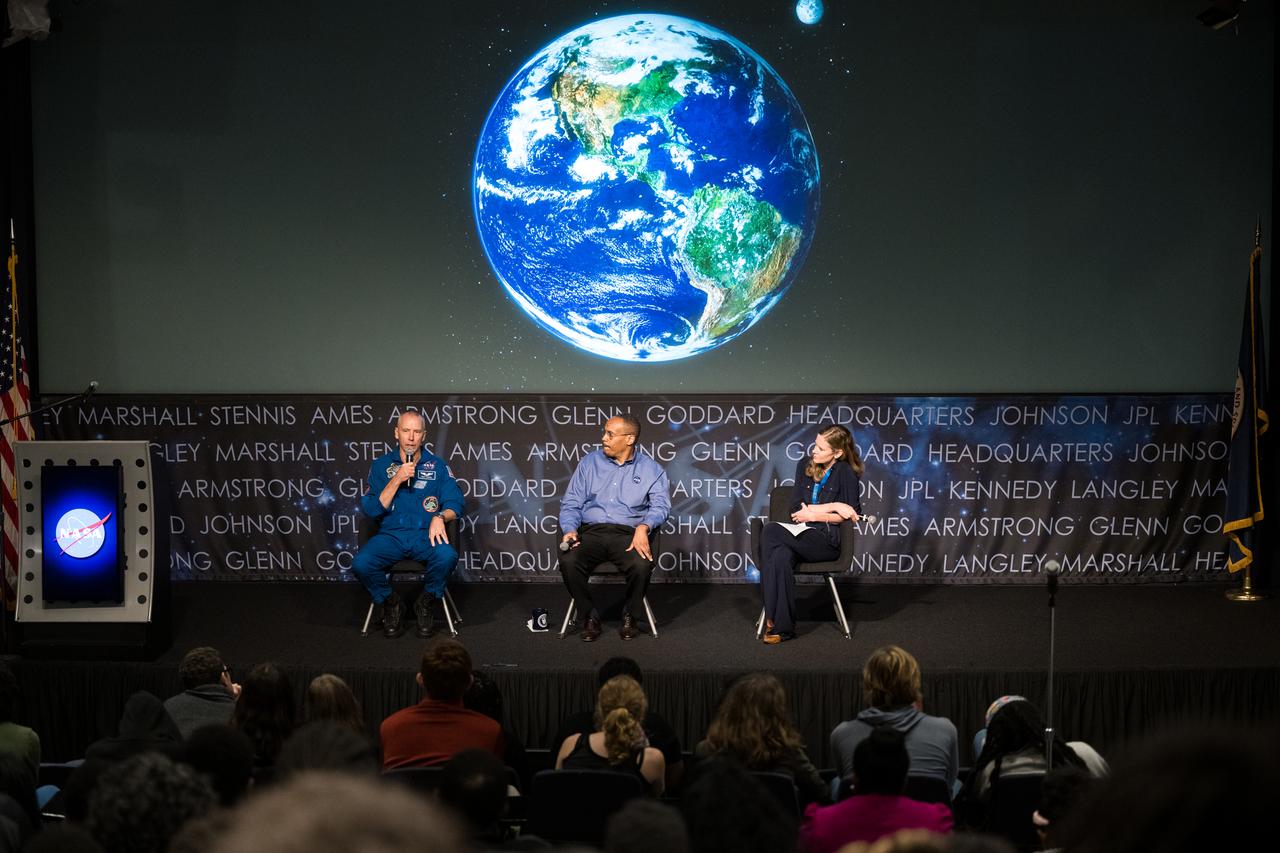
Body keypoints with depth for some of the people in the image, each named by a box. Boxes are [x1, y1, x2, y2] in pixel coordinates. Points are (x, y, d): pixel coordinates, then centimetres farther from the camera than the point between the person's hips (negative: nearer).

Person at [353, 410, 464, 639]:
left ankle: (425, 603, -5)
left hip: (426, 534, 0)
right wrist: (397, 480, -12)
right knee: (360, 564, -29)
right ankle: (390, 602, 1)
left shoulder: (437, 465, 8)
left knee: (447, 557, -34)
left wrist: (440, 516, -19)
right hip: (390, 534, 1)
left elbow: (455, 503, 3)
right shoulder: (381, 465, 8)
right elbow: (372, 509, 0)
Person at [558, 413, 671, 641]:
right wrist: (569, 529, -8)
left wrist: (643, 527, -23)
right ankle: (590, 616, -9)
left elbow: (660, 505, -3)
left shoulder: (650, 469, 9)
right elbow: (571, 503, 12)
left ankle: (630, 616, -5)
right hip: (591, 532, 1)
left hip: (629, 534, -1)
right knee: (568, 561, -30)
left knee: (642, 564, -34)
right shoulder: (590, 462, 15)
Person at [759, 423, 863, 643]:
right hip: (801, 536, 5)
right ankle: (782, 626, -31)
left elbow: (853, 514, -4)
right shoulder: (804, 466, 14)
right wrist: (834, 506, -8)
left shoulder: (845, 472, -1)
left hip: (827, 541, -5)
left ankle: (773, 619, -26)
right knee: (781, 556, -33)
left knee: (771, 532, -30)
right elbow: (796, 508, 5)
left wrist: (814, 515, -9)